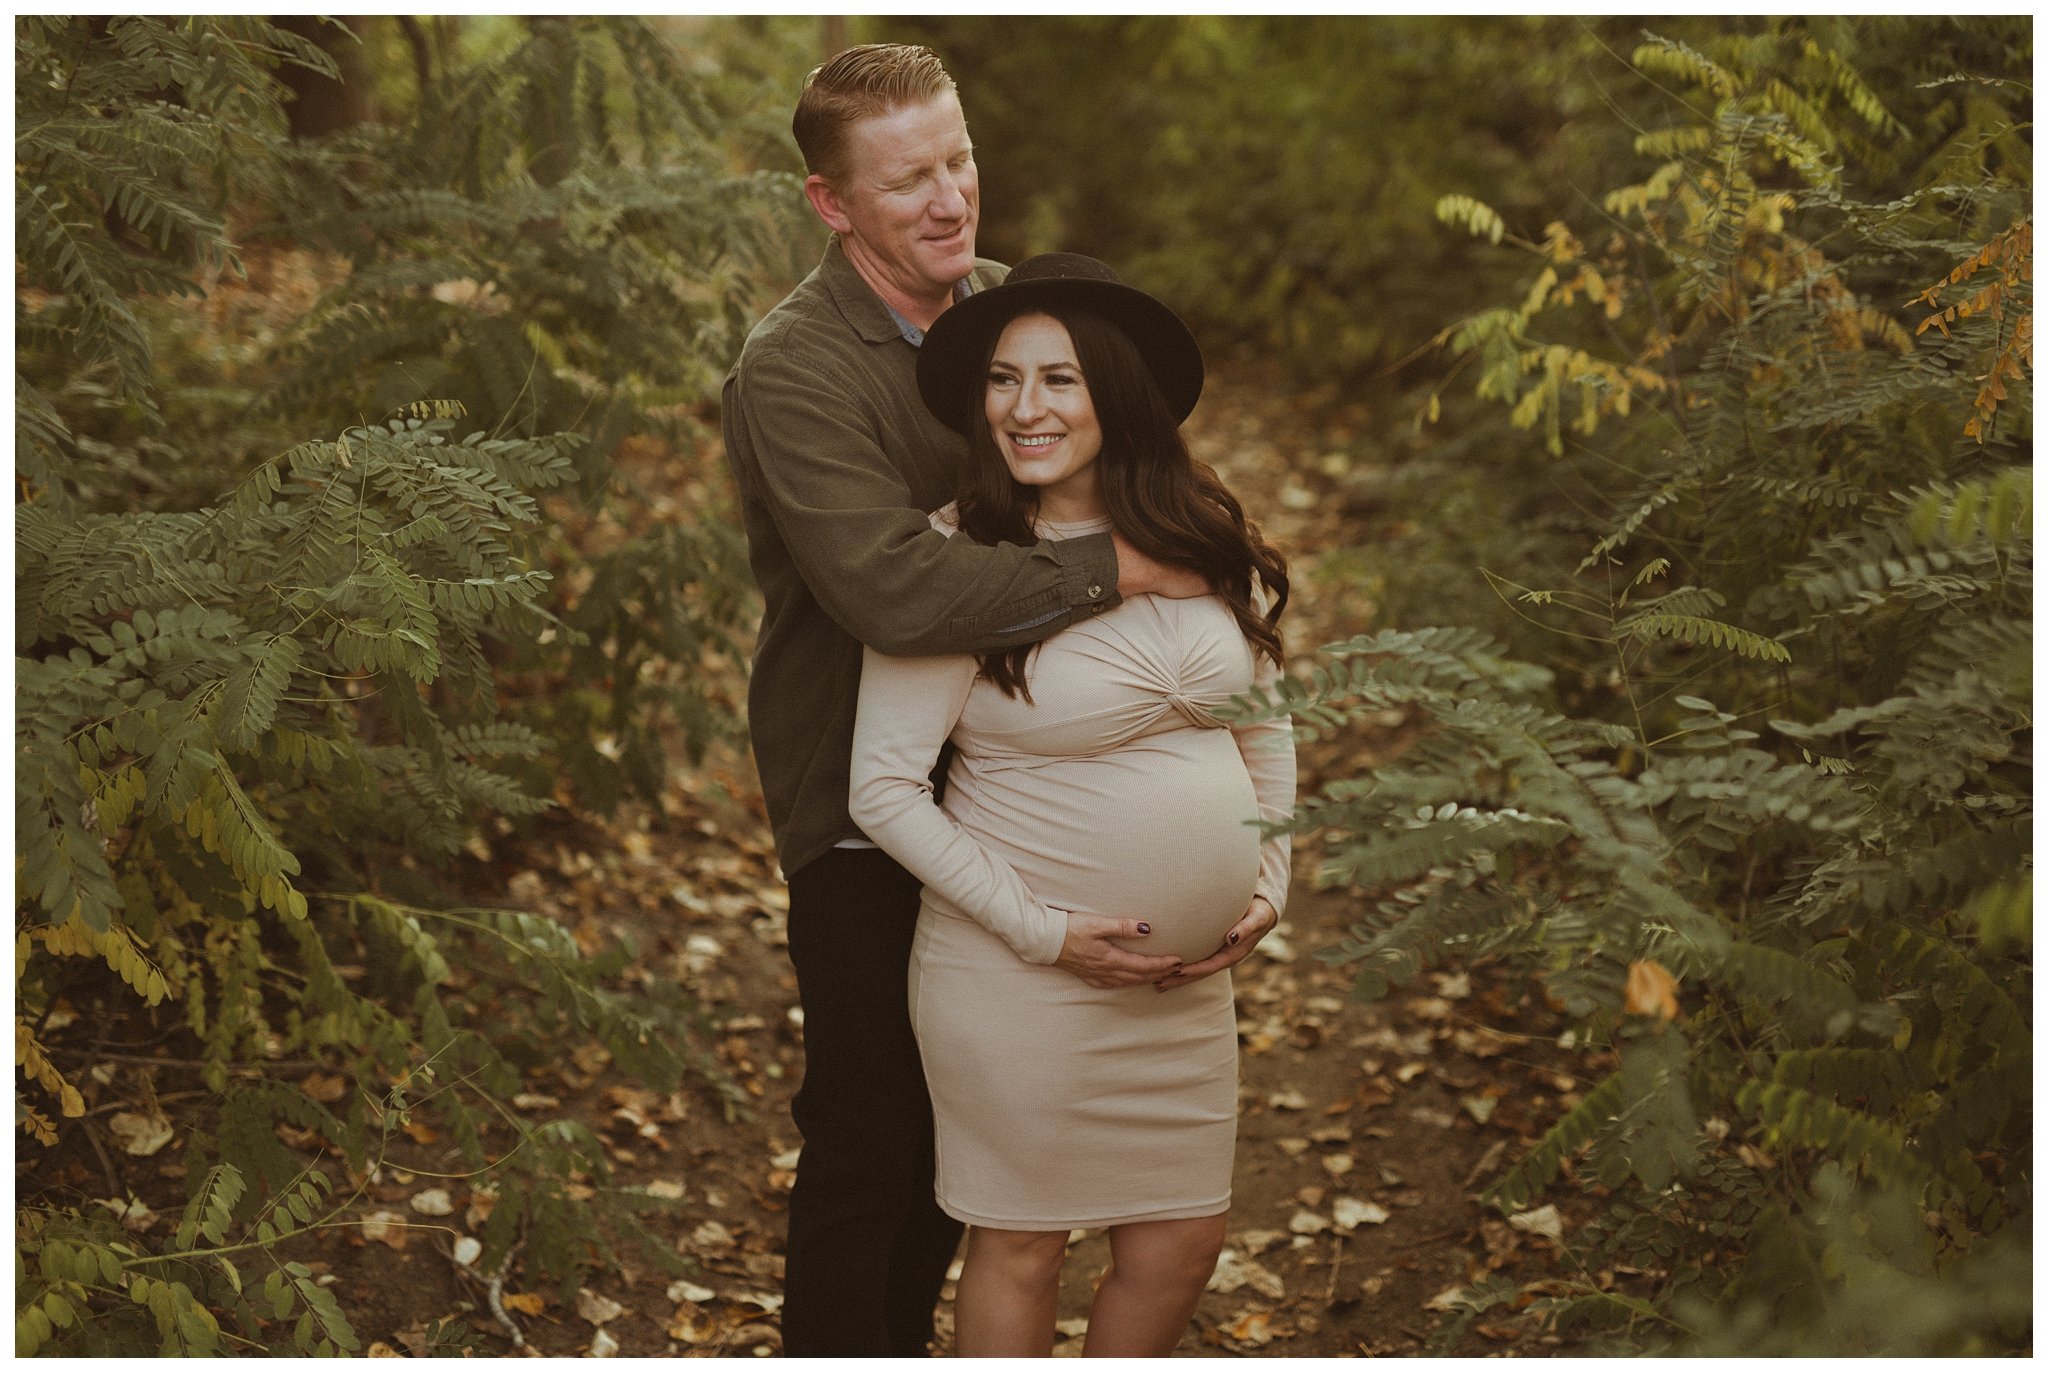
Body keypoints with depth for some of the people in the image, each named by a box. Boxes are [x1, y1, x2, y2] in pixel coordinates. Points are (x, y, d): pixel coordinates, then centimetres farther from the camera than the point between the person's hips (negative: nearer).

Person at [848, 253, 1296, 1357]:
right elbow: (882, 788, -14)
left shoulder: (1202, 544, 2)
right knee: (1021, 1244, 8)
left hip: (1189, 976, 5)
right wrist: (1038, 929, -16)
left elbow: (1264, 723, 15)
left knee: (1180, 1245, 14)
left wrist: (1269, 883, 3)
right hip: (1021, 977, -5)